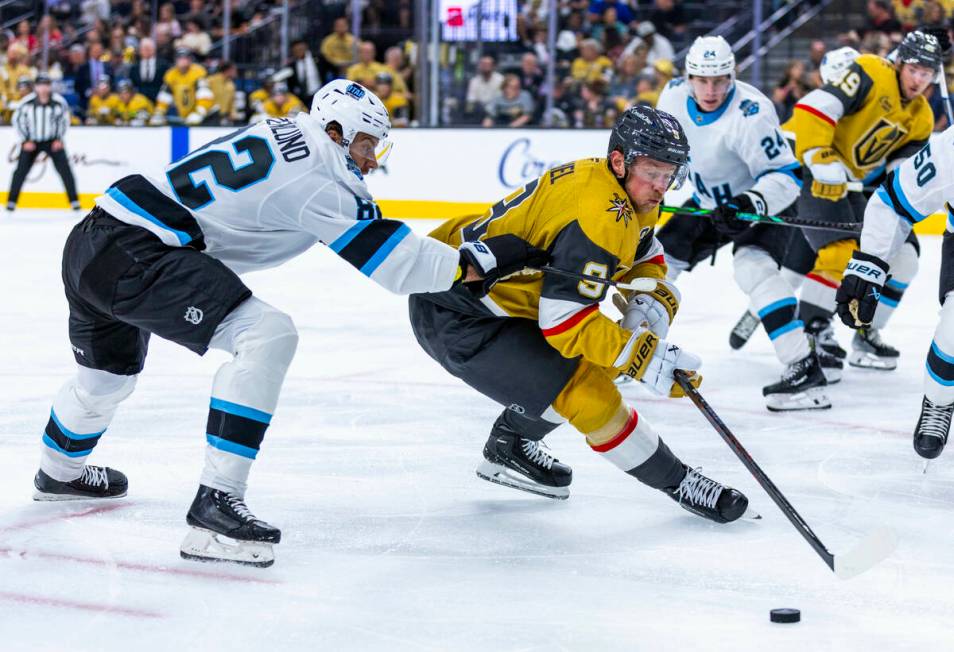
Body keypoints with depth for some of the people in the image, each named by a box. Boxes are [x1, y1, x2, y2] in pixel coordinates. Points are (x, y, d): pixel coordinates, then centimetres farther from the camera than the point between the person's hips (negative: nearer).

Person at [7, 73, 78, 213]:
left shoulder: (59, 102, -16)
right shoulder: (26, 102, -17)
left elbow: (64, 120, 1)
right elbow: (17, 120, -3)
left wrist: (59, 139, -6)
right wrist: (25, 141, -7)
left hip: (52, 141, 0)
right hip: (31, 141, 0)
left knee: (64, 168, -11)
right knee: (21, 170, -7)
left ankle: (74, 200, -3)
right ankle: (11, 201, 5)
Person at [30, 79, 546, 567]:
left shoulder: (280, 135, 15)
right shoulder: (315, 172, -12)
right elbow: (390, 260, -13)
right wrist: (485, 260, -7)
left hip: (90, 246, 10)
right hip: (135, 255, -10)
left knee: (109, 374, 34)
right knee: (266, 336, -17)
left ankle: (59, 474, 62)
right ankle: (215, 504, -21)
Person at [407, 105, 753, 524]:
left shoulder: (629, 193, 2)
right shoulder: (598, 215, -28)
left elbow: (645, 258, 16)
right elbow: (564, 322, -28)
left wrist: (653, 301, -6)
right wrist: (647, 359, -27)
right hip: (453, 317, -10)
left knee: (593, 356, 19)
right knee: (584, 389, -16)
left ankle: (510, 446, 33)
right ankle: (674, 480, -2)